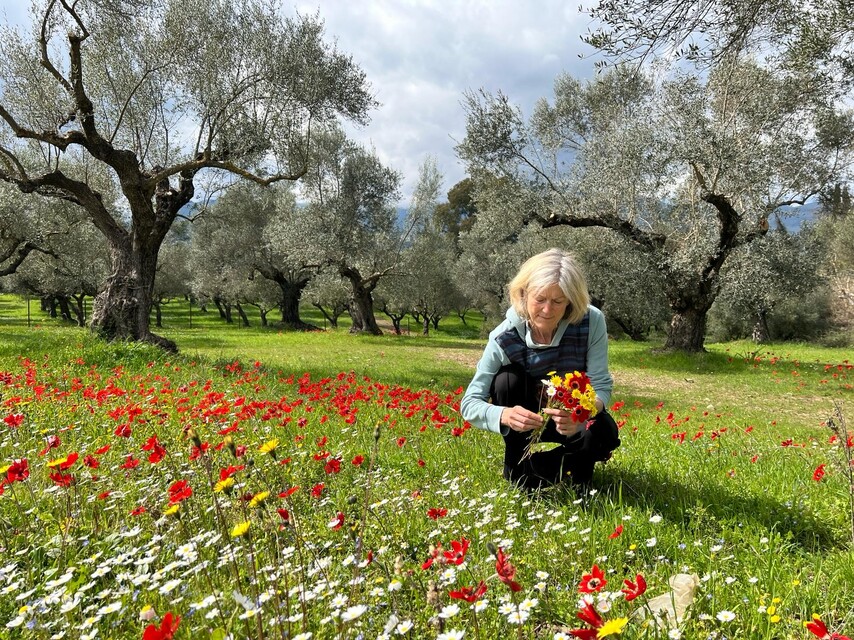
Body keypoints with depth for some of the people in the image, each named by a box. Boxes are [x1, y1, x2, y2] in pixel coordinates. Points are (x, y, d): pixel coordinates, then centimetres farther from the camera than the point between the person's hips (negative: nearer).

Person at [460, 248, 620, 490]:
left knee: (603, 433, -32)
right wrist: (504, 415, -48)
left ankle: (575, 472, 3)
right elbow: (469, 403, -25)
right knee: (508, 378, -30)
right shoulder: (504, 338, -27)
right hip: (529, 421, 0)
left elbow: (601, 385, -22)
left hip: (575, 417, 0)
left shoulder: (592, 321, -25)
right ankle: (519, 470, -11)